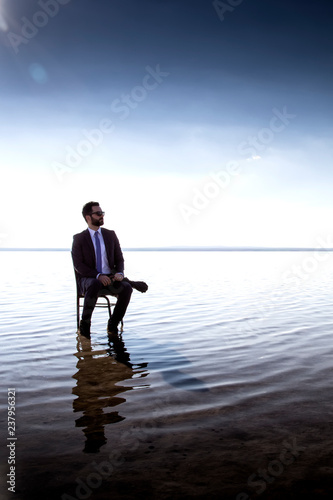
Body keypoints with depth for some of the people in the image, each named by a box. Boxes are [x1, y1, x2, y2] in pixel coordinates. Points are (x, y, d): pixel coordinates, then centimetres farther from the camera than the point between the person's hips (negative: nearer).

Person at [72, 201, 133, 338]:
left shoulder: (110, 235, 9)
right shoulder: (79, 238, -1)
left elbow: (119, 259, 9)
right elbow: (78, 265, -8)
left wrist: (119, 273, -13)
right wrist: (98, 276, -22)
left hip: (109, 277, 3)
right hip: (88, 278, -3)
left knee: (126, 287, -27)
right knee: (94, 285, -39)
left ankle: (113, 325, -12)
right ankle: (85, 324, -22)